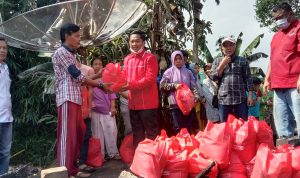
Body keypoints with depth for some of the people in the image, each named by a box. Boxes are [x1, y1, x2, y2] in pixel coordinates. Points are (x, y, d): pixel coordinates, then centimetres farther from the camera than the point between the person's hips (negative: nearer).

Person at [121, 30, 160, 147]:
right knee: (137, 135, 17)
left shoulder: (150, 58, -6)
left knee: (151, 134, 2)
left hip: (147, 103, -6)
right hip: (133, 103, 7)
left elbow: (150, 79, -16)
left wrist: (130, 85, -21)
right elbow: (124, 78, 15)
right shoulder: (127, 59, 14)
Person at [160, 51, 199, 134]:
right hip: (175, 104, -3)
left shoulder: (188, 72, 12)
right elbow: (162, 85, -1)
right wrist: (174, 85, -12)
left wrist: (196, 96, -9)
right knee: (178, 128, -2)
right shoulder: (169, 72, 4)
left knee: (189, 127, 9)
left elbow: (193, 86, 8)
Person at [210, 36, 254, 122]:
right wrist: (223, 63, -4)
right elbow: (213, 77, 2)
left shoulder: (242, 61, 8)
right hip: (223, 99, 1)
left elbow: (248, 79, 4)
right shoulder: (217, 61, 12)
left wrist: (250, 95, -3)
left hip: (240, 99, -1)